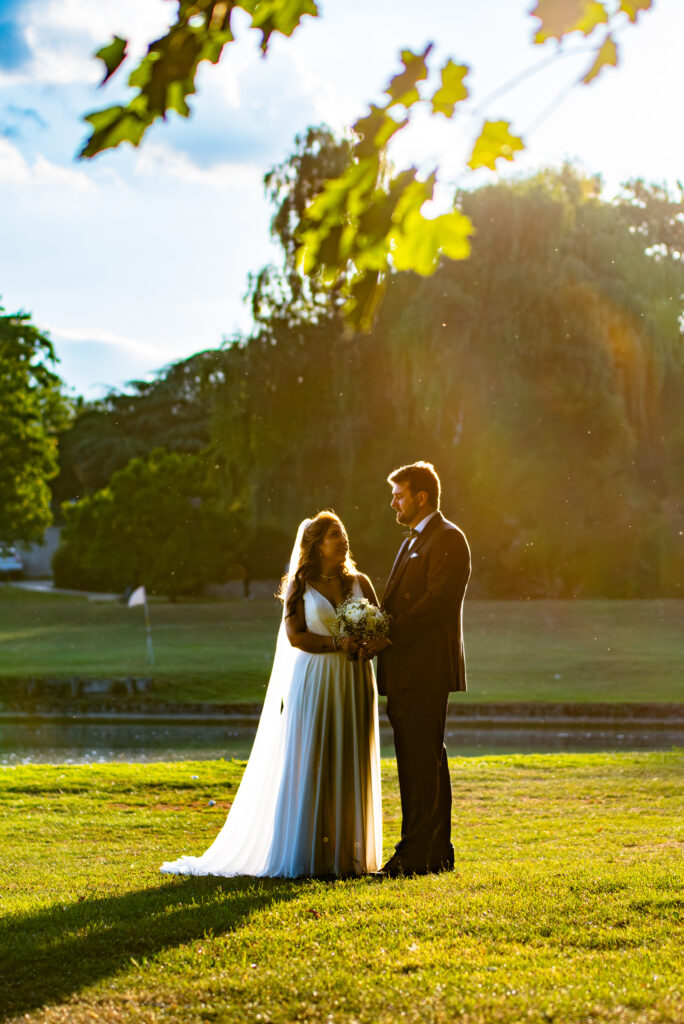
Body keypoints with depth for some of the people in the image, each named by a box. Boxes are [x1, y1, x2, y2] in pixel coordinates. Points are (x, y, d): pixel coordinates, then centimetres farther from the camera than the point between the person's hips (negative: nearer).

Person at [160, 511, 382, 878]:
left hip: (353, 685, 3)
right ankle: (307, 855, -2)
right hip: (312, 683, -3)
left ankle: (347, 854, 7)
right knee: (309, 767, -4)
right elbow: (295, 635, -7)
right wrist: (339, 644, -17)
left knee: (350, 768, 3)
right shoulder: (300, 585, 2)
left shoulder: (359, 582, 12)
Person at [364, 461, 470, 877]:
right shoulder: (414, 541, 22)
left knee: (423, 760, -9)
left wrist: (388, 636, -18)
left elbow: (437, 602, -18)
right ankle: (435, 853, 17)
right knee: (419, 761, 12)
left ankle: (421, 854, -8)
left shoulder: (448, 539, -9)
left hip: (427, 670, -10)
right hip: (407, 671, 10)